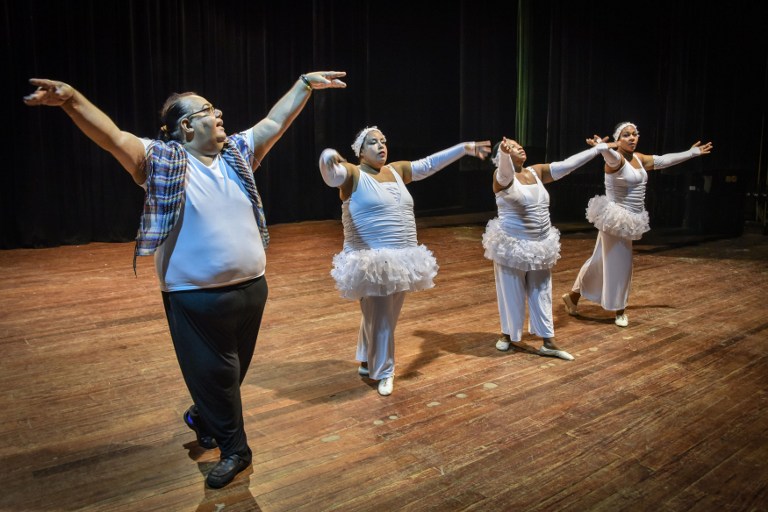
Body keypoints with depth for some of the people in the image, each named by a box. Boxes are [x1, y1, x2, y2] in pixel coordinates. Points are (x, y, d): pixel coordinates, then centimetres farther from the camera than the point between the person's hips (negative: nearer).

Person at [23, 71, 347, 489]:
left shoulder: (238, 152, 7)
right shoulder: (162, 160, -9)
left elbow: (275, 122, 12)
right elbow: (113, 136, -22)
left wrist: (305, 84, 14)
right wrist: (72, 100, -38)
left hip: (251, 287, 6)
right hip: (196, 296, -5)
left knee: (234, 370, 21)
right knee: (213, 374, 8)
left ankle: (202, 419, 48)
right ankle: (233, 448, 28)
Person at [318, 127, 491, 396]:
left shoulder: (396, 171, 13)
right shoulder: (353, 175, -7)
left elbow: (430, 163, 18)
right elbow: (331, 174, -26)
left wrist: (465, 148, 18)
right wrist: (328, 157, -50)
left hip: (401, 261, 7)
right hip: (372, 262, -7)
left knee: (387, 317, 18)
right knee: (379, 318, 0)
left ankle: (366, 362, 38)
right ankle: (383, 372, 19)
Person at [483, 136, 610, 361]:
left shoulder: (536, 172, 6)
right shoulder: (502, 176, -13)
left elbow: (567, 165, 10)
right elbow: (506, 170, -36)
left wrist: (598, 149, 13)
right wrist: (505, 153, -58)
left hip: (540, 245, 6)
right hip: (512, 245, -6)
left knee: (541, 293, 11)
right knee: (512, 294, 6)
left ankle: (548, 342, 19)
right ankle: (509, 335, 26)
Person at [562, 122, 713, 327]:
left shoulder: (639, 158, 9)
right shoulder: (616, 159, -17)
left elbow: (663, 160, 23)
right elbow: (609, 154, -41)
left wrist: (691, 153, 31)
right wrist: (600, 147, -64)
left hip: (628, 219, 9)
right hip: (616, 218, -9)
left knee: (602, 260, 15)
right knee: (619, 264, -1)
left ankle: (573, 295, 27)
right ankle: (619, 310, 15)